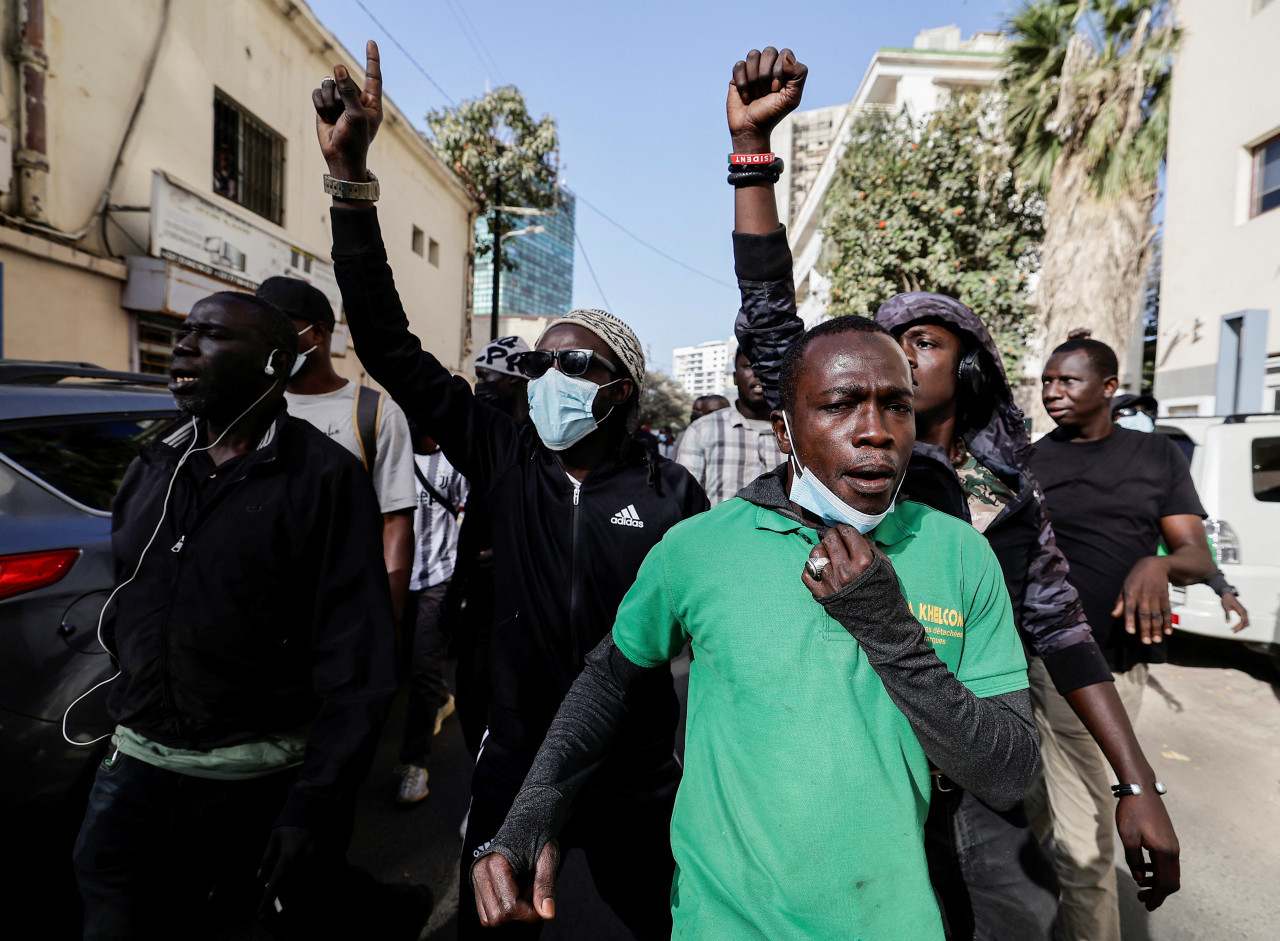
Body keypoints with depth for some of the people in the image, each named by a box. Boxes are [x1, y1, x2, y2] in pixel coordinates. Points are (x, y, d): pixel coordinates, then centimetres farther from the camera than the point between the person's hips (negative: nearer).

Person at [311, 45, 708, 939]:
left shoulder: (671, 494, -13)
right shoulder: (506, 456, -9)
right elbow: (391, 347, -12)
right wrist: (350, 176, -19)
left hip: (635, 783, -1)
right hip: (512, 767, 2)